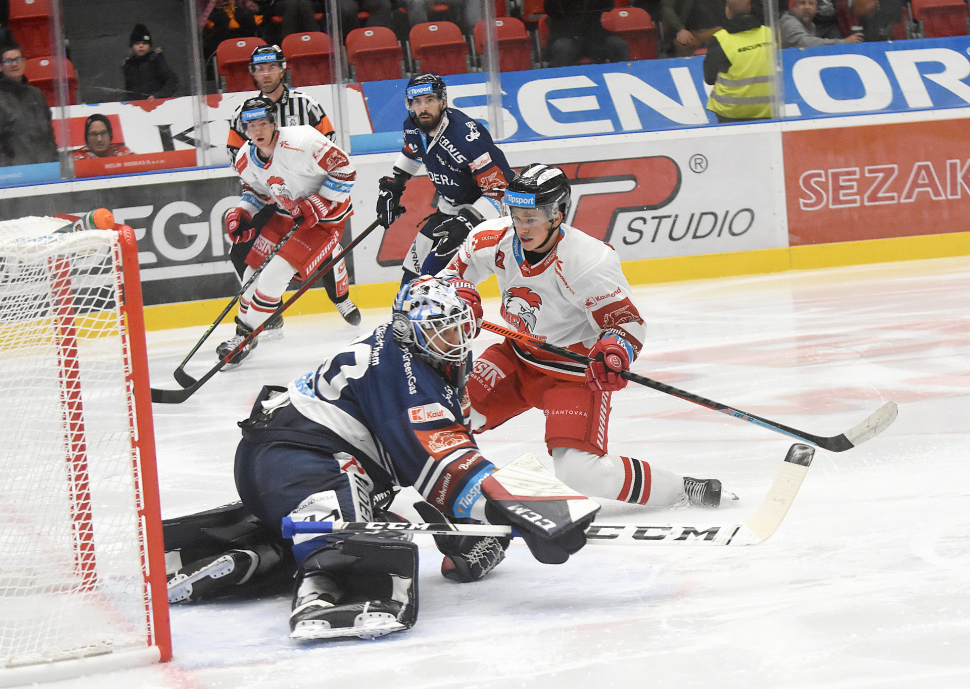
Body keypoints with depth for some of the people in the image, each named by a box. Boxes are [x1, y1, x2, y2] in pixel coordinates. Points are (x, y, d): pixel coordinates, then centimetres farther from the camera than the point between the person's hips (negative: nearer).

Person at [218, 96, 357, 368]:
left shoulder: (300, 142, -29)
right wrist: (242, 213, -4)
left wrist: (318, 204, -24)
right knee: (254, 270, 6)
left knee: (274, 274, -17)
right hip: (284, 215, 8)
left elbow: (344, 169, -23)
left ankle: (246, 338, -4)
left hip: (324, 217, -7)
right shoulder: (245, 160, -5)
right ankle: (242, 332, 29)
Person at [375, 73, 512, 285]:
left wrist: (466, 221, -38)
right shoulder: (414, 128, -7)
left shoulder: (467, 137, -32)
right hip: (449, 209, 8)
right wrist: (391, 186, 19)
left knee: (435, 269, -21)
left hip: (483, 210, -8)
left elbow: (500, 189, -31)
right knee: (414, 266, 14)